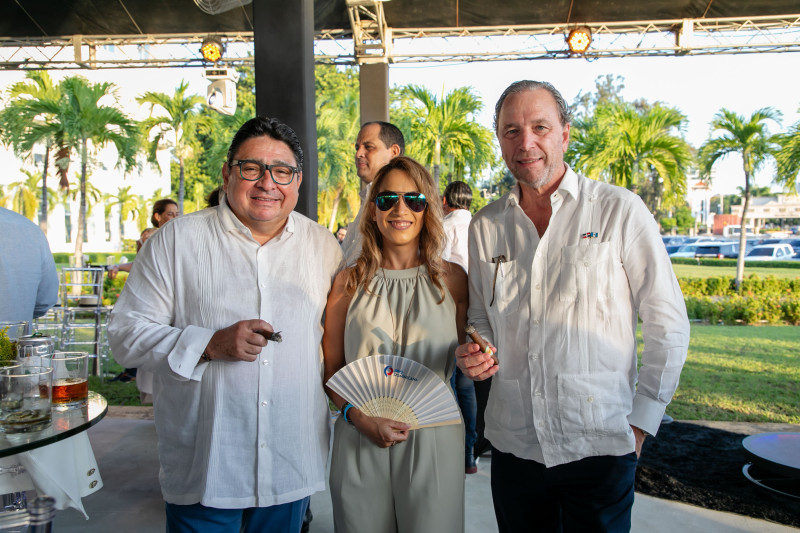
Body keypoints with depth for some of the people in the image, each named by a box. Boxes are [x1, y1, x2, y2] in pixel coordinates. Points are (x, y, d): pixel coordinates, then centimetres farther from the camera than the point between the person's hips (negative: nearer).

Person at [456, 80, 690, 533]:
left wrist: (640, 421, -4)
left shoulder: (620, 211, -6)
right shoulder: (485, 226, 5)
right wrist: (473, 354, -5)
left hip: (600, 447, -3)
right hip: (514, 445, 4)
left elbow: (669, 325, -2)